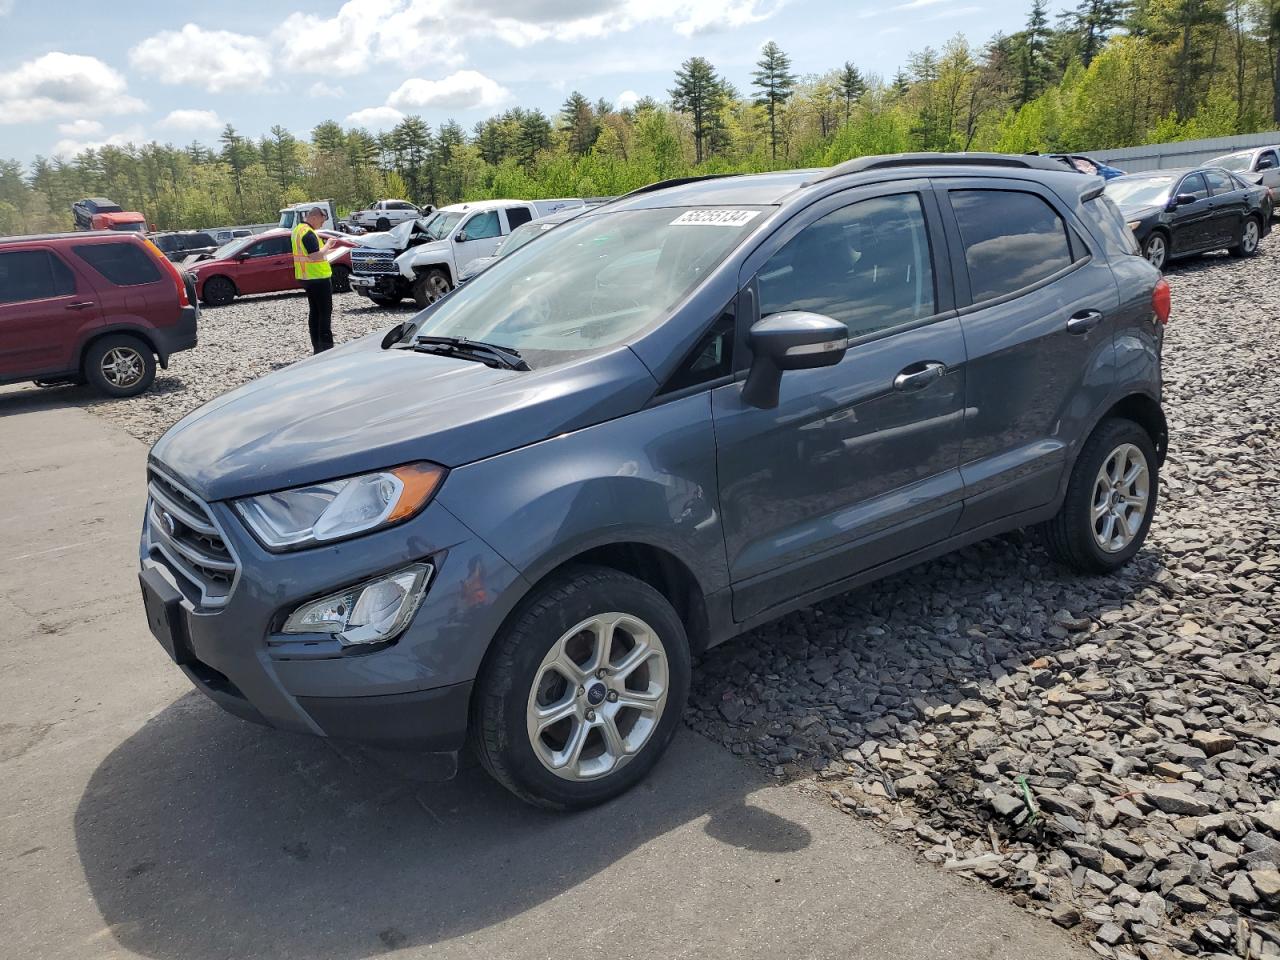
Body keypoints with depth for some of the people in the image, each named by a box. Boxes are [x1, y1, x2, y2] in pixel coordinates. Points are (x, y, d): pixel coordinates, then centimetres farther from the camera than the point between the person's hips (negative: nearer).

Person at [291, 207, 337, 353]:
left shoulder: (297, 230, 13)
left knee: (314, 312, 12)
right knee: (325, 312, -4)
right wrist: (328, 245, -12)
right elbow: (316, 256, -26)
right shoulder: (308, 233, -19)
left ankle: (317, 347, 15)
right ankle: (326, 346, -5)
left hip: (306, 277, 10)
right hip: (318, 277, -10)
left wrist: (326, 247, 11)